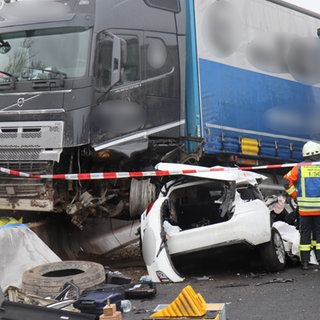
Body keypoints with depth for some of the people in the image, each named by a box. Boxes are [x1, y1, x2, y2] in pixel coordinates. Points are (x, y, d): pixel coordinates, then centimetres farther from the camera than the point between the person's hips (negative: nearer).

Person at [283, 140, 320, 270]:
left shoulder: (299, 168, 1)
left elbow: (287, 181, -6)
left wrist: (296, 196, 3)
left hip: (304, 208, 1)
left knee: (305, 234, 7)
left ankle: (305, 262, 7)